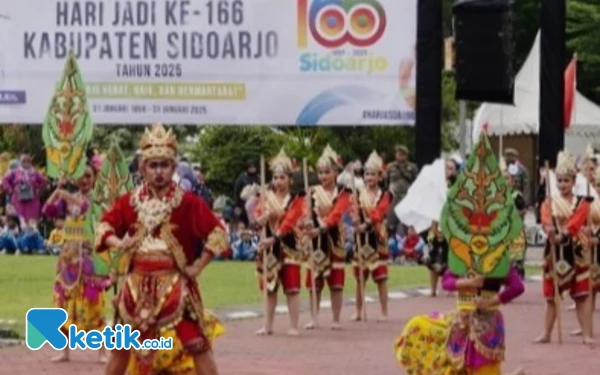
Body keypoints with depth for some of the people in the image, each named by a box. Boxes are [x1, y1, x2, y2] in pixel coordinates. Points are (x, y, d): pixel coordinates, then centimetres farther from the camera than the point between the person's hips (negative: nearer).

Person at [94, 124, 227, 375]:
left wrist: (198, 266, -10)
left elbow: (217, 233, -8)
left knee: (197, 344, -9)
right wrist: (117, 242, -10)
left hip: (175, 286, -4)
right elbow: (105, 226, 11)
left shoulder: (188, 203, -7)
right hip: (138, 286, 4)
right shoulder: (129, 202, 3)